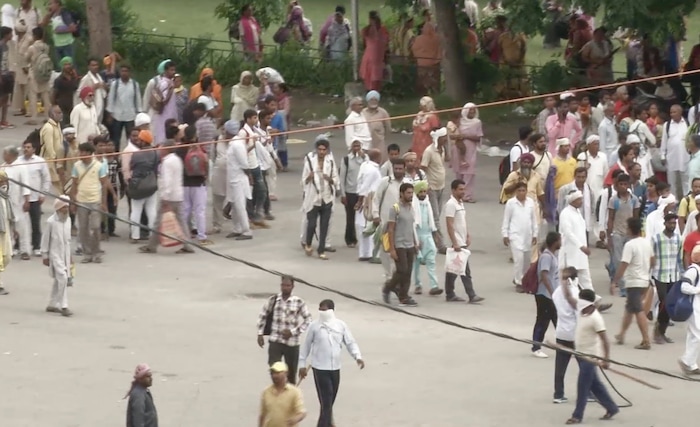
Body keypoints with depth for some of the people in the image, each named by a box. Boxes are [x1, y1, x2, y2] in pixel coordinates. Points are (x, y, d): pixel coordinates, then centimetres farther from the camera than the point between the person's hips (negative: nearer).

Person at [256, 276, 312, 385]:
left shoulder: (299, 302, -6)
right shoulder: (273, 300, -1)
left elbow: (308, 320, -4)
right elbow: (263, 316, 11)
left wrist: (293, 332, -12)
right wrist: (260, 334, 6)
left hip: (292, 342, -1)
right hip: (275, 341, 1)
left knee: (291, 372, 10)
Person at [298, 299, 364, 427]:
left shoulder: (341, 325, 1)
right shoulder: (314, 326, -4)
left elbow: (350, 342, 4)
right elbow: (306, 345, 5)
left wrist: (357, 356, -13)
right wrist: (302, 364, 7)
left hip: (335, 368, 3)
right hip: (320, 368, -3)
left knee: (330, 401, 13)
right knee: (326, 402, -10)